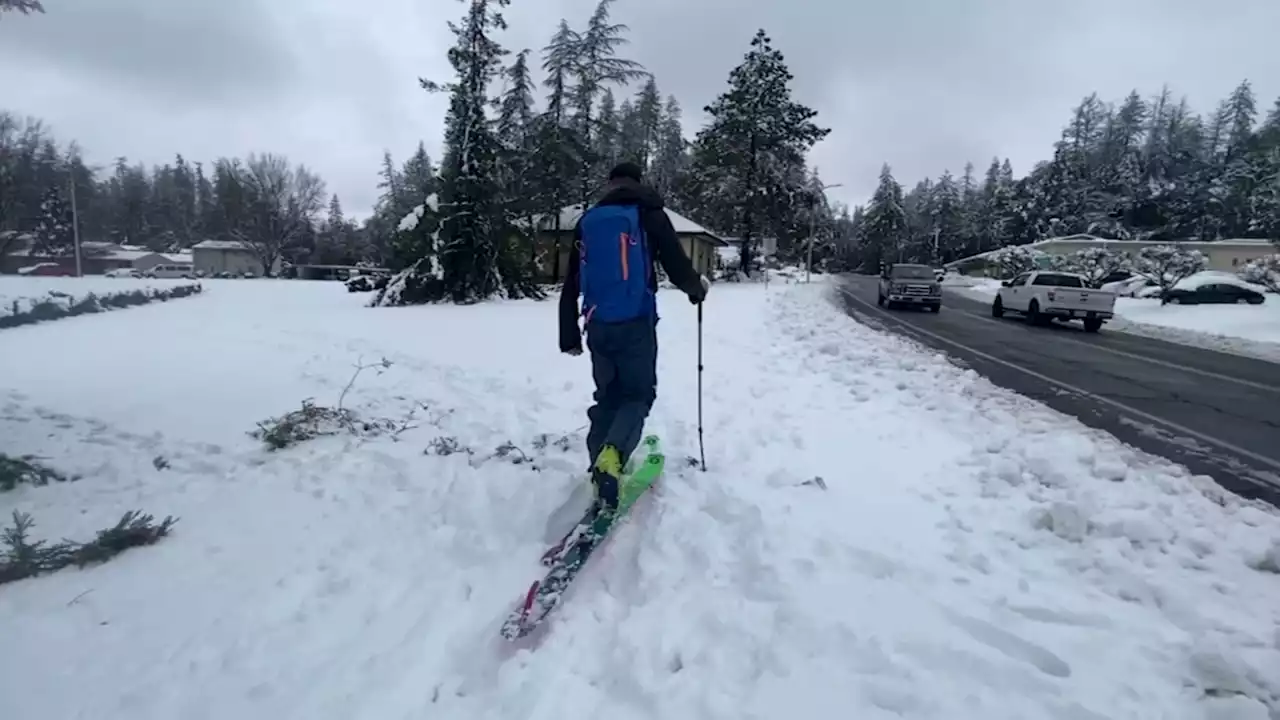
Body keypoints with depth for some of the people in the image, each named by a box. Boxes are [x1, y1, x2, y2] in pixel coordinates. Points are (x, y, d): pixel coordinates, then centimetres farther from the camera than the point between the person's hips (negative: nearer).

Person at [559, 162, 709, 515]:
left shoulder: (586, 221, 14)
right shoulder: (649, 213, 2)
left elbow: (570, 286, 14)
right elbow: (677, 267, -5)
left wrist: (569, 336, 20)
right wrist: (698, 288, 17)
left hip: (597, 326, 4)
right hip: (636, 323, -4)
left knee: (607, 396, 16)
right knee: (638, 393, 6)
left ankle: (600, 470, 12)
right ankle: (612, 454, -20)